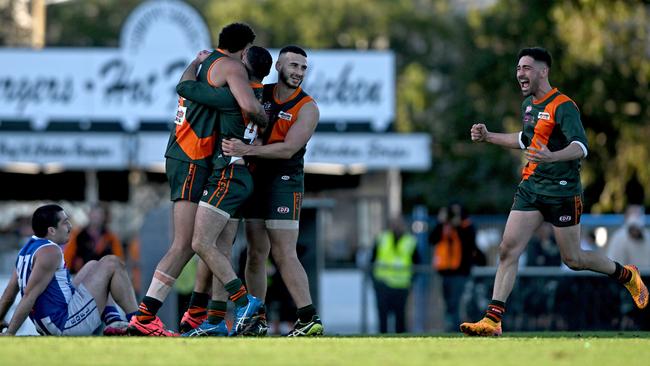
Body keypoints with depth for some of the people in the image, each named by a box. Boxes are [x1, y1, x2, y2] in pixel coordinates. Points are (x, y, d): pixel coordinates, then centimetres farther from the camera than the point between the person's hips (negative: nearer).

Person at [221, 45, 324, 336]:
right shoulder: (259, 93, 6)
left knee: (283, 254, -13)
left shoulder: (307, 108, -7)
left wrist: (247, 150, -29)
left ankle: (309, 318, -16)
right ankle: (257, 320, 12)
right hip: (255, 179, 5)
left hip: (285, 181, -5)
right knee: (256, 253, 6)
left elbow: (288, 149, -18)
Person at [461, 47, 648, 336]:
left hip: (562, 191, -7)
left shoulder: (563, 106, -15)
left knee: (573, 260, 4)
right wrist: (488, 137, 22)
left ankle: (626, 275, 30)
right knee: (508, 250, -6)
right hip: (530, 188, 7)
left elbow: (580, 146, -27)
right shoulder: (528, 103, 12)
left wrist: (552, 157, -46)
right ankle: (492, 320, -9)